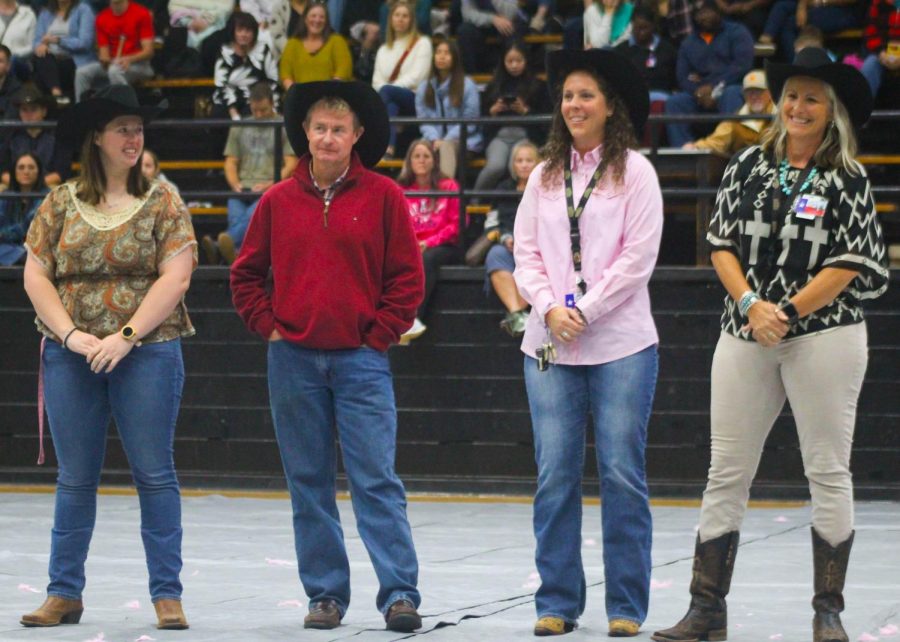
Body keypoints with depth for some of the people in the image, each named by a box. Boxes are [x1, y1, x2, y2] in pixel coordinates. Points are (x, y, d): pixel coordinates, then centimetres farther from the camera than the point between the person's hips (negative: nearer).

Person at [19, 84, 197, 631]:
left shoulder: (162, 202, 1)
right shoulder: (61, 204, 8)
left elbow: (175, 278, -7)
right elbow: (36, 277, 5)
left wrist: (127, 336, -16)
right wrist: (70, 333, -10)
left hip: (147, 353, -2)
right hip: (72, 358, 2)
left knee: (155, 473, -2)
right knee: (75, 478, 7)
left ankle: (167, 595, 4)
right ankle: (64, 593, 15)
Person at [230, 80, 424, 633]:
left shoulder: (383, 197, 0)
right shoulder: (279, 201, 6)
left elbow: (407, 277, 2)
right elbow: (247, 275, 16)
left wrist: (378, 335, -4)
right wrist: (269, 326, 4)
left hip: (361, 359, -3)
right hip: (294, 359, 3)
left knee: (376, 479, -8)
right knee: (309, 483, 6)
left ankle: (400, 593, -10)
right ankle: (326, 594, 13)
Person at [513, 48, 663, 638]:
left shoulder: (635, 171, 1)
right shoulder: (545, 176, 14)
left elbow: (638, 257, -5)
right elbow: (526, 253, 11)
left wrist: (583, 312, -10)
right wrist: (550, 310, -6)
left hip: (621, 344, -3)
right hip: (550, 344, 4)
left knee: (622, 474, -3)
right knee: (555, 475, 1)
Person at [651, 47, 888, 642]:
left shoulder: (849, 179, 0)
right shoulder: (749, 165, 9)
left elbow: (848, 265, -6)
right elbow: (722, 243, 7)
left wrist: (787, 313, -12)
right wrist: (751, 306, -8)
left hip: (824, 332, -3)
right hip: (745, 336, 3)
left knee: (829, 472, 1)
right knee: (726, 475, 2)